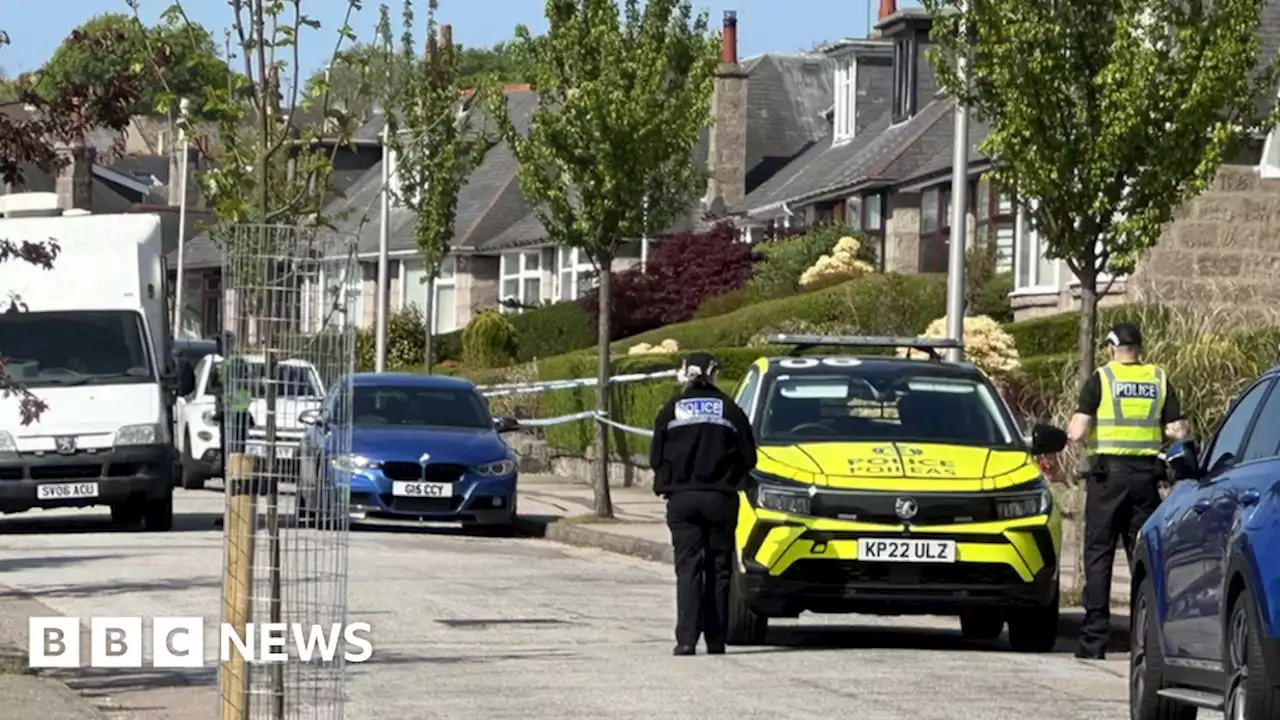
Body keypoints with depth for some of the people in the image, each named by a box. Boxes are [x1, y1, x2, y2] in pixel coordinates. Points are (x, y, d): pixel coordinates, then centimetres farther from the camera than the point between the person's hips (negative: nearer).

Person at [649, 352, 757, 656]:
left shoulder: (671, 411, 1)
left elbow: (656, 457, 2)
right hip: (720, 499, 0)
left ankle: (686, 638, -13)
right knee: (718, 569, 8)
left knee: (688, 568, -1)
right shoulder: (730, 411, 1)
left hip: (682, 500, 0)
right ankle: (716, 639, 7)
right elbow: (748, 457, 2)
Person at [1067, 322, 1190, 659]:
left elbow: (1077, 432, -11)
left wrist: (1073, 431, 11)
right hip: (1146, 474, 3)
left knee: (1099, 554, 1)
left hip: (1108, 472, -3)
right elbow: (1179, 431, 2)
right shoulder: (1159, 380, 5)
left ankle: (1095, 637, -3)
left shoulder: (1101, 379, -4)